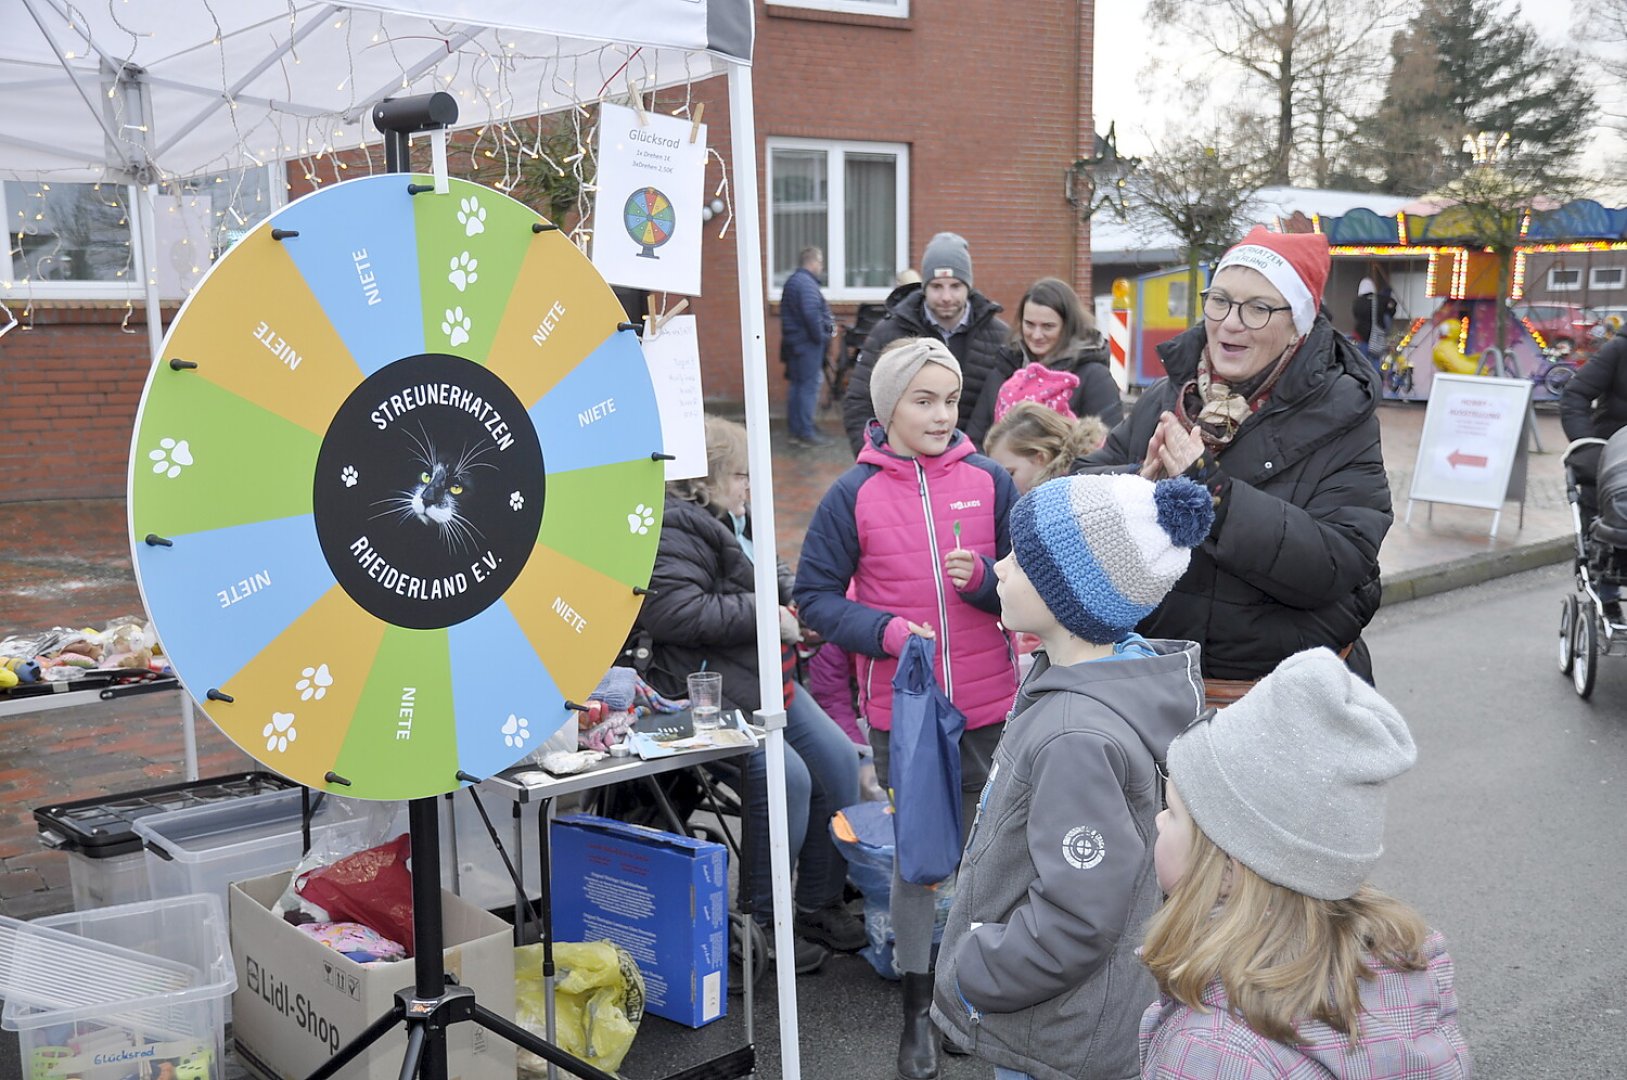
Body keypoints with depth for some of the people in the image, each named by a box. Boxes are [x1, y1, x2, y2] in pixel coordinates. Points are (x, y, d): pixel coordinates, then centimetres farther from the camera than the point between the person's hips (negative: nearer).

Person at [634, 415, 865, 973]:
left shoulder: (736, 522, 18)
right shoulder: (674, 529, -14)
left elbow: (774, 577, 33)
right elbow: (675, 612, -27)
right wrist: (765, 614, -19)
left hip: (766, 677, 11)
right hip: (709, 692, -11)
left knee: (839, 761, 3)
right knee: (787, 777, -22)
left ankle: (820, 905, 18)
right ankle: (763, 923, -4)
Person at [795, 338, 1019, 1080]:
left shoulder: (989, 481, -2)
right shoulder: (854, 494, -6)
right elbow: (815, 596, -4)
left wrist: (983, 577, -19)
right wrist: (885, 631, -19)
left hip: (987, 707, 1)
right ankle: (917, 1005, 27)